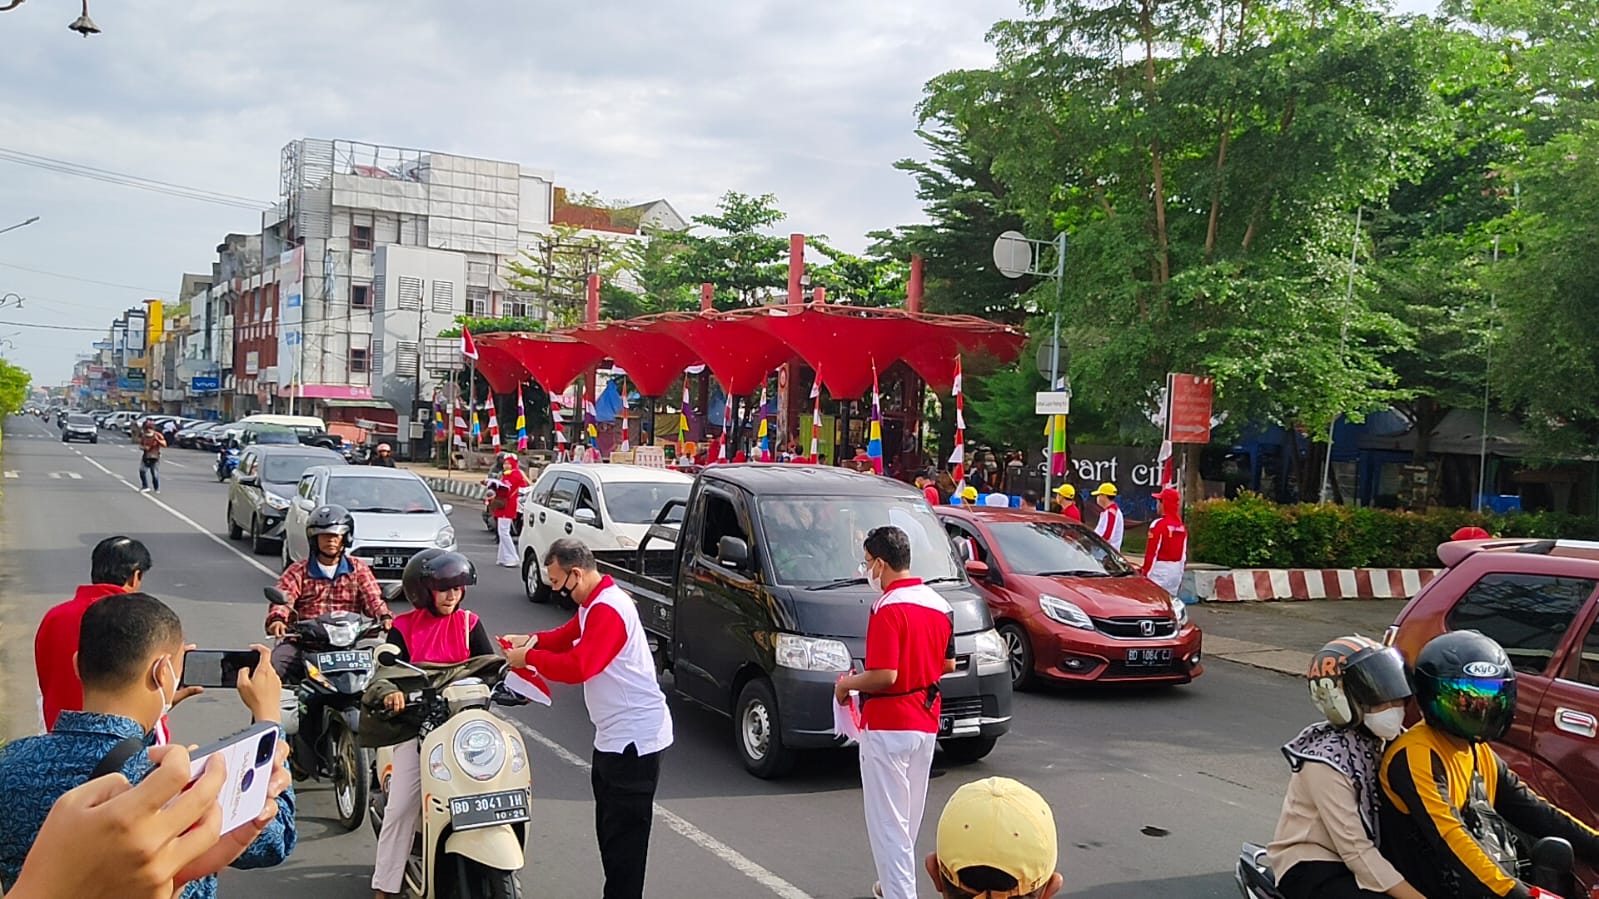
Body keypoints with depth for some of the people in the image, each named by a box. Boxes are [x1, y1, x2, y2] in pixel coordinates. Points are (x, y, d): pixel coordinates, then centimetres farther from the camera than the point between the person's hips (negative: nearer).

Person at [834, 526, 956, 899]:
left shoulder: (887, 608, -20)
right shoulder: (939, 605, 5)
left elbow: (883, 676, -25)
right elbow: (948, 665, 13)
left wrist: (847, 684, -8)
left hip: (888, 725, -9)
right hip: (926, 724, 9)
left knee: (887, 820, -1)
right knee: (908, 815, 21)